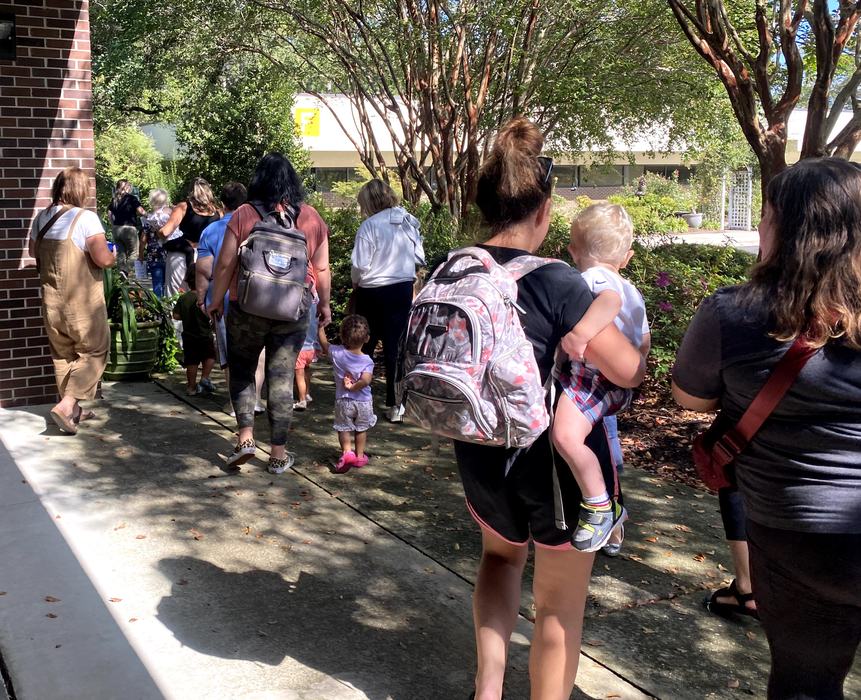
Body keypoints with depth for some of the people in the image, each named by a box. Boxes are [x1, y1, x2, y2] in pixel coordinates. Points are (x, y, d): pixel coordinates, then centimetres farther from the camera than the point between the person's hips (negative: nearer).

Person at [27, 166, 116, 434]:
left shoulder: (42, 217, 5)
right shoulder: (86, 218, -15)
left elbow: (33, 251, 19)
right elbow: (103, 259, -21)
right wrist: (113, 256, 0)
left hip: (52, 299, 6)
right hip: (82, 300, -6)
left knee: (62, 354, 16)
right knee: (93, 352, 6)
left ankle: (74, 410, 24)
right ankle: (66, 406, -7)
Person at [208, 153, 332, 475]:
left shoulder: (244, 215, -6)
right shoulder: (310, 217, 1)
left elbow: (225, 264, -5)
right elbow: (322, 268, 3)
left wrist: (216, 301, 7)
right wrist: (324, 304, 15)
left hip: (247, 309, -1)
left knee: (242, 371, 17)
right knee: (282, 378, 7)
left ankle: (246, 436, 5)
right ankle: (279, 454, 12)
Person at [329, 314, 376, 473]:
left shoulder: (336, 353, -14)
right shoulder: (367, 360, -17)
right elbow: (366, 380, -31)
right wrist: (353, 387, -17)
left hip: (343, 400, 0)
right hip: (363, 402, 0)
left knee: (344, 428, 12)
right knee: (361, 429, 19)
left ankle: (346, 452, -9)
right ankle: (359, 456, 27)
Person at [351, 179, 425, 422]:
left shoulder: (370, 226, -15)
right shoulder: (408, 222, 1)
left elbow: (360, 265, -16)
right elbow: (419, 258, 6)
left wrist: (356, 283, 3)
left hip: (373, 293, -4)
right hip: (403, 290, 4)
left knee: (365, 346, 12)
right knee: (395, 346, 8)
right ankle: (394, 405, 9)